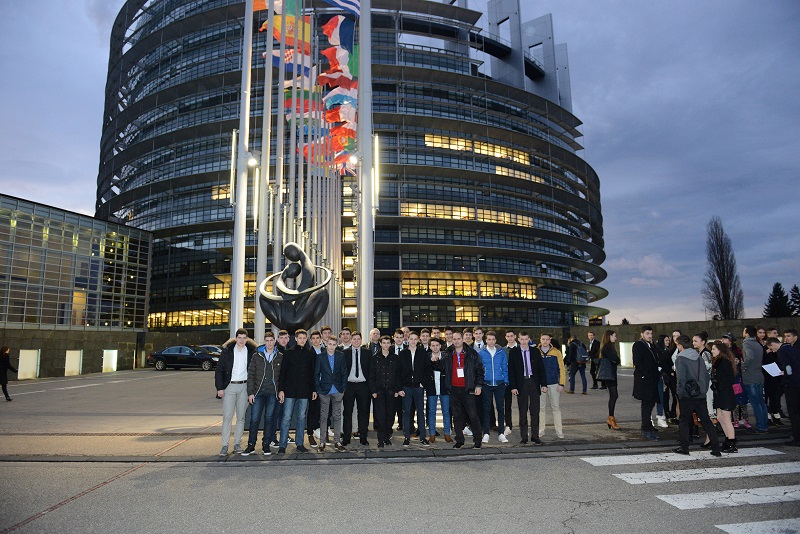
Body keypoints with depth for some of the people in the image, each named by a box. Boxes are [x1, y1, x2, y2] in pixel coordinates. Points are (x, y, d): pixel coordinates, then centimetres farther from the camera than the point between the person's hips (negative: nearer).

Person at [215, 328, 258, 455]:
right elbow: (219, 370, -1)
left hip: (244, 386, 2)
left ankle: (237, 444, 15)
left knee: (241, 417, 6)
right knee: (227, 416, -4)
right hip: (229, 386, -2)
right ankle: (225, 445, 2)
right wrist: (219, 387, -8)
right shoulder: (227, 351, -1)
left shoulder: (251, 351, 3)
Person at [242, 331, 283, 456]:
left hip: (273, 393, 0)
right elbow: (251, 375, 3)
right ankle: (251, 445, 10)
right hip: (258, 392, 0)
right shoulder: (257, 356, 5)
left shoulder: (280, 357, 5)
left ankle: (266, 445, 16)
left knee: (269, 419, 6)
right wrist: (250, 393, -4)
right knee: (254, 419, -1)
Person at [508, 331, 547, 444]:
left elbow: (541, 369, 7)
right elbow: (511, 370, -1)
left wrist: (544, 384, -1)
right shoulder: (513, 352, 1)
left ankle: (535, 436, 12)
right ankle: (523, 437, 11)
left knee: (535, 411, 3)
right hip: (521, 383, -1)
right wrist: (513, 386, -8)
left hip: (534, 382, 1)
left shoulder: (535, 352, 7)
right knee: (522, 412, 4)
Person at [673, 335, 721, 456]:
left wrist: (680, 393, -8)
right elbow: (706, 375, 10)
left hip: (687, 396, -5)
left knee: (684, 420, 7)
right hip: (701, 395, 5)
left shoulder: (680, 359, -11)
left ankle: (684, 447, 10)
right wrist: (704, 390, 15)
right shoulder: (698, 357, 8)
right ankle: (716, 448, 8)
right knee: (706, 421, 9)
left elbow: (681, 378, -17)